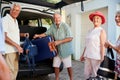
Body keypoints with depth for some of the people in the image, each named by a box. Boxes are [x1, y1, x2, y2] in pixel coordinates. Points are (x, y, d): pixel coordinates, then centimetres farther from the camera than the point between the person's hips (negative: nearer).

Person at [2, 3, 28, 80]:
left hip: (15, 50, 9)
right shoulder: (5, 20, -12)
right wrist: (17, 45, -21)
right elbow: (4, 37, -19)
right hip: (9, 50, -9)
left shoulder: (15, 21, 16)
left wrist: (23, 34, 12)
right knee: (10, 71, -6)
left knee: (15, 70, 16)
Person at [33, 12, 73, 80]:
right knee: (56, 66, 11)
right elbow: (46, 33, 14)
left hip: (65, 50, -5)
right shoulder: (53, 26, 2)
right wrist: (38, 35, 0)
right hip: (57, 50, 5)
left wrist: (59, 42, -22)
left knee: (68, 66, 5)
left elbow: (70, 38, -18)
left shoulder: (65, 26, -15)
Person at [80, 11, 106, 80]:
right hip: (88, 56, 7)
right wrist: (83, 55, 16)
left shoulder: (102, 31, -6)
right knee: (87, 74, 11)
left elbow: (103, 45, -12)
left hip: (96, 57, -6)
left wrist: (102, 58, -17)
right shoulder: (90, 31, 14)